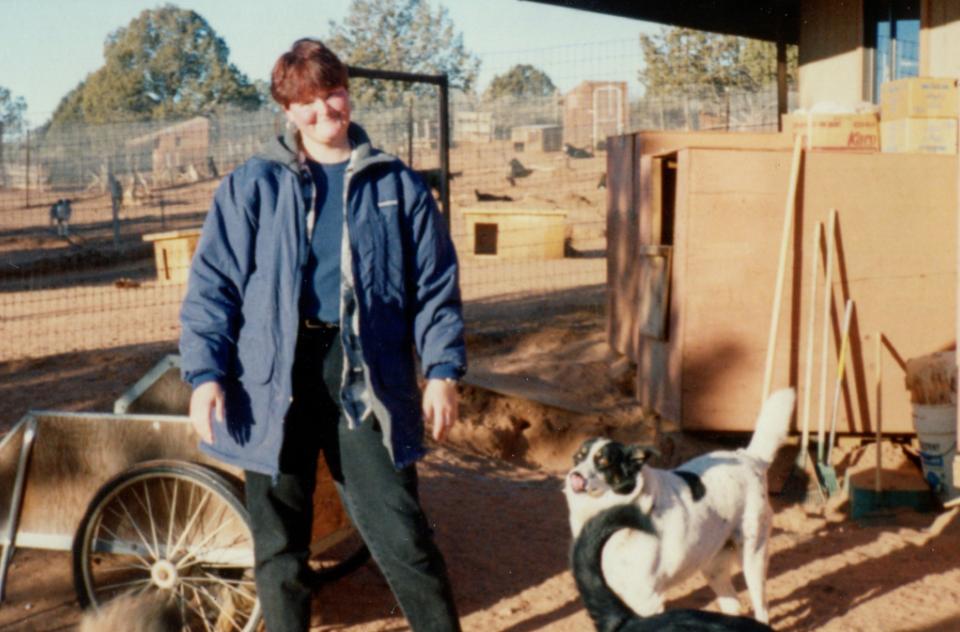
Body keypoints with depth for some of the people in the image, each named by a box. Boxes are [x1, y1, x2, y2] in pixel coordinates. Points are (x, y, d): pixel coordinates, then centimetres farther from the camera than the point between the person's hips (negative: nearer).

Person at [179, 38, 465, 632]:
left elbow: (436, 286, 10)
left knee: (402, 532, 0)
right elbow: (212, 286, 4)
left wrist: (443, 369, 0)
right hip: (274, 379, 1)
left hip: (368, 373, 0)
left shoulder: (397, 185, 9)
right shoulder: (251, 187, 6)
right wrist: (205, 372, -7)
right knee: (279, 539, 9)